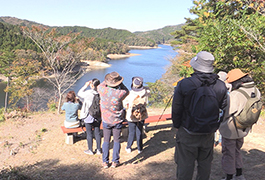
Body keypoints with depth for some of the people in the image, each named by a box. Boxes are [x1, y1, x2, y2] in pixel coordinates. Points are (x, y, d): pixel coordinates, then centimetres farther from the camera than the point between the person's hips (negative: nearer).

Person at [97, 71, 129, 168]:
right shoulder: (120, 93, -21)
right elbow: (126, 91, 3)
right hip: (117, 121, -2)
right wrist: (120, 83, 5)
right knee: (116, 140, 11)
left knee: (106, 141, 13)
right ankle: (115, 162, 18)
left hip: (106, 120, 2)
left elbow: (99, 86, 10)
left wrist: (106, 81, 14)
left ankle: (105, 162, 19)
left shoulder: (102, 90, -16)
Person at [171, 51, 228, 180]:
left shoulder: (184, 84, -18)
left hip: (187, 134, -3)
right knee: (205, 164, 21)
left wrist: (177, 125, 4)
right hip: (208, 134, 4)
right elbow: (224, 107, 4)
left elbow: (176, 109, -10)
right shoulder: (220, 86, -8)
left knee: (185, 165, 11)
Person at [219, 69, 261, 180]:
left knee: (228, 155, 10)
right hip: (243, 129, 8)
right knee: (236, 151, 26)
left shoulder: (235, 95, -28)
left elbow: (228, 114, -24)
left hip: (230, 130, -8)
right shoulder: (256, 91, -5)